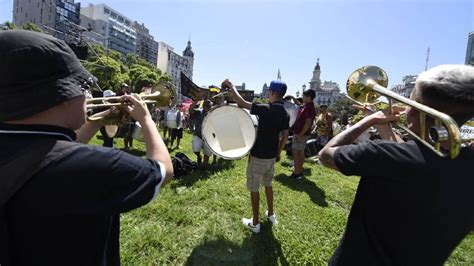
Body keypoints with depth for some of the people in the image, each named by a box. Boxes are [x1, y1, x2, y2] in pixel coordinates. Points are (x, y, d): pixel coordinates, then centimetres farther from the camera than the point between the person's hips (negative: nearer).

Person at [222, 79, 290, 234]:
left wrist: (231, 86, -7)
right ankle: (271, 214, 39)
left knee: (254, 189, 7)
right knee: (268, 184, 25)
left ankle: (255, 223, 19)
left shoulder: (266, 109, -20)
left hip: (258, 156, -7)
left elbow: (241, 103, -20)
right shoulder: (285, 114, 3)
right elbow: (285, 137, 8)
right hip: (271, 156, 7)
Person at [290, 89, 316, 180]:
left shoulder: (309, 108, -18)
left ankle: (297, 173, 0)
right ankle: (299, 172, 21)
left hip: (301, 134, -10)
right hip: (301, 133, 10)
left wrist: (300, 135, -23)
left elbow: (308, 123, -24)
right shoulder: (306, 106, 11)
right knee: (300, 152, 13)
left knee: (295, 152, -5)